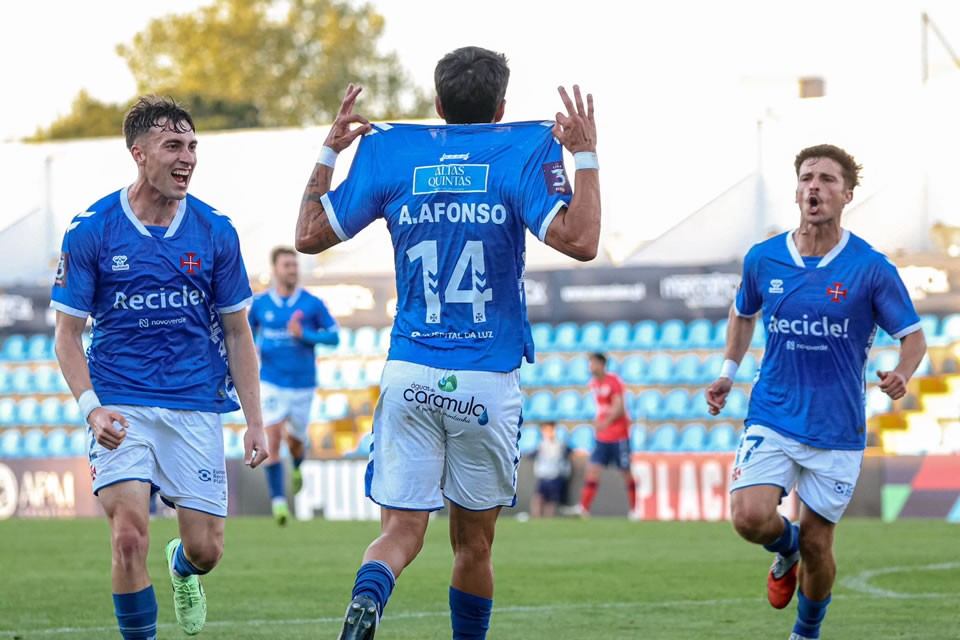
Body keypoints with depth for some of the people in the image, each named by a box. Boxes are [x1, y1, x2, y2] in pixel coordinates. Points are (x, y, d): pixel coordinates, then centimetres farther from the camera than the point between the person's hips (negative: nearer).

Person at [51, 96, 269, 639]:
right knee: (130, 534, -19)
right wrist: (92, 407, -15)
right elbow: (68, 333, 0)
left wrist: (255, 421, 3)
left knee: (206, 549, 3)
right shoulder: (90, 232, -4)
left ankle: (181, 567, 41)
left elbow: (237, 333, 9)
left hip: (196, 407, 2)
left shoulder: (216, 232, 2)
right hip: (121, 406, -2)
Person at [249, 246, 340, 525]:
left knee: (296, 439, 13)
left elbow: (334, 337, -1)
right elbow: (248, 333, 16)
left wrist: (303, 334, -16)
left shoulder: (312, 303, -3)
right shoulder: (260, 303, 1)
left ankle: (297, 468, 51)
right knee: (272, 438, -16)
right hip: (272, 383, -1)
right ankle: (278, 501, -15)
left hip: (303, 384, 1)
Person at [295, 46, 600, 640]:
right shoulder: (523, 153, -3)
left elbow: (310, 235, 8)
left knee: (402, 530, -2)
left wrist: (329, 152, 19)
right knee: (474, 542, 13)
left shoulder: (388, 152, 5)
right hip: (488, 382, -1)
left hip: (409, 374, 1)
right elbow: (580, 240, -15)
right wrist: (586, 156, -5)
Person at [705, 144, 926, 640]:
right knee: (750, 517, -19)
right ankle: (785, 548, 18)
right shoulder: (763, 260, 0)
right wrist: (728, 372, 12)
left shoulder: (871, 269, -8)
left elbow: (913, 337, -1)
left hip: (837, 430, -1)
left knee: (816, 544, 3)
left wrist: (901, 375, -21)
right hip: (771, 417, 2)